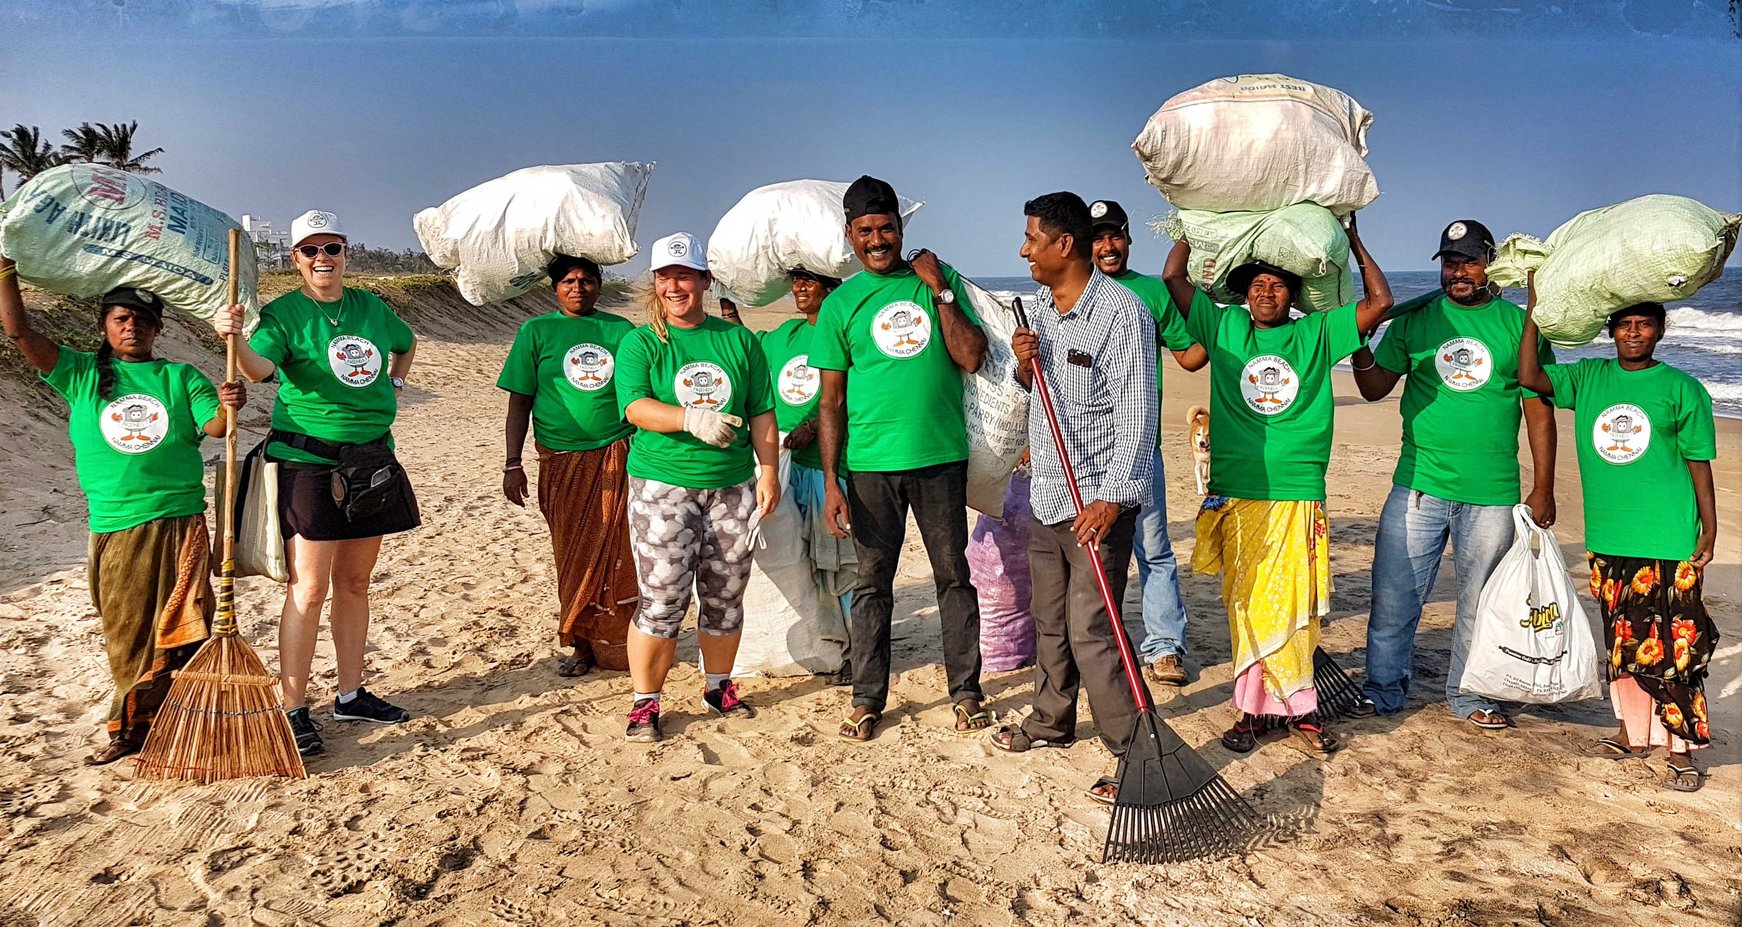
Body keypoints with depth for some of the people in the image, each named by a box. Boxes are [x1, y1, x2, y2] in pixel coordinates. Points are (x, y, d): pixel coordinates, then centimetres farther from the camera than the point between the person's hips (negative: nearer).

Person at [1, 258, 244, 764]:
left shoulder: (180, 377, 9)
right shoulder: (82, 374, 10)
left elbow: (213, 425, -4)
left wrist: (227, 406, -26)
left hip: (179, 521, -1)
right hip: (113, 527, 1)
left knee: (180, 629, -2)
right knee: (126, 632, 7)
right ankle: (134, 728, 20)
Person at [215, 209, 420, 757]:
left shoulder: (371, 307, 10)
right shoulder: (284, 313, -5)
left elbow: (406, 344, 31)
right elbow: (259, 367, -24)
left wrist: (394, 386, 16)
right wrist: (234, 340, -43)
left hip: (371, 461, 6)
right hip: (308, 461, -5)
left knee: (355, 582, 12)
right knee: (309, 588, -8)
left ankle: (351, 695, 23)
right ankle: (294, 711, 0)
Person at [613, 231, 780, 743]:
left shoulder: (738, 339, 9)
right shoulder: (640, 342, 2)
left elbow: (762, 412, 10)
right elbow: (635, 406, -14)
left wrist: (769, 472, 2)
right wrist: (693, 419, -29)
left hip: (733, 487, 3)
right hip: (663, 488, -3)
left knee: (726, 596, 11)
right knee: (662, 600, -6)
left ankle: (719, 686, 30)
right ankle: (644, 703, 8)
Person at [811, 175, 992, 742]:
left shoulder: (939, 279, 6)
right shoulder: (840, 304, 3)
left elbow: (971, 358, -3)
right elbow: (831, 401, 2)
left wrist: (940, 291, -8)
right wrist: (830, 482, -5)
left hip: (941, 456, 1)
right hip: (870, 462, 0)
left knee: (953, 574, 8)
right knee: (873, 582, 8)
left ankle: (965, 691, 20)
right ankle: (867, 699, 19)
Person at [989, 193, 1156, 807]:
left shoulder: (1121, 313, -16)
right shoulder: (1039, 307, 10)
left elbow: (1137, 413, -20)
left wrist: (1111, 498, -28)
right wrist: (1024, 364, -1)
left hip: (1098, 501, -8)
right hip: (1046, 493, 8)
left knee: (1091, 631, -8)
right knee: (1048, 619, 19)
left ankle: (1134, 755, 4)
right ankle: (1052, 721, 36)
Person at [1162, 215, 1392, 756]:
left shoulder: (1316, 334, 11)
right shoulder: (1224, 328, 11)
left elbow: (1380, 303, 9)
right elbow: (1173, 276, 8)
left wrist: (1352, 239, 15)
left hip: (1298, 493, 0)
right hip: (1236, 493, 0)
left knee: (1292, 605, -2)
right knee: (1245, 607, 0)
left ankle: (1259, 705, 9)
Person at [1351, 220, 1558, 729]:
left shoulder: (1519, 324, 3)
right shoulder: (1415, 319, 6)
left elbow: (1539, 411, 5)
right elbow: (1374, 388, 8)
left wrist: (1542, 489, 2)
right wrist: (1357, 342, -11)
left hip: (1492, 494, 0)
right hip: (1418, 485, 1)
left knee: (1480, 603, 10)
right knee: (1394, 596, 3)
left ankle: (1470, 696, 27)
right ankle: (1382, 691, 19)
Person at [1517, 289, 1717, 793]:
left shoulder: (1683, 390, 0)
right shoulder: (1588, 378, 8)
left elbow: (1698, 464, 2)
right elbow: (1529, 377, -5)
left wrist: (1709, 531, -2)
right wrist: (1536, 308, -6)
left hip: (1668, 544, -4)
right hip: (1607, 540, 4)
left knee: (1671, 648, -3)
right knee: (1621, 644, 14)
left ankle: (1681, 749, 8)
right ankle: (1632, 733, 27)